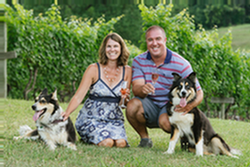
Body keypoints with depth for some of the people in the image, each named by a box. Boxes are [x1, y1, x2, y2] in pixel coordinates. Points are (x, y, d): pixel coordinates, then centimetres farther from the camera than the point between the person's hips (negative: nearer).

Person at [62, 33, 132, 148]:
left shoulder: (127, 71, 4)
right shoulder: (94, 69, -5)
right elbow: (78, 96, -11)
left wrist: (125, 98, -15)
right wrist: (66, 114, -28)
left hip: (114, 119, 2)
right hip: (91, 118, -2)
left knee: (121, 143, -29)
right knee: (107, 143, -29)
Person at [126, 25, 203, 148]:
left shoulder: (181, 64, -12)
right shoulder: (139, 61, -4)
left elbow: (199, 93, -10)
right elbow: (136, 89, -17)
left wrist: (189, 106, -35)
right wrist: (143, 89, -44)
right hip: (150, 105, 3)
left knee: (165, 121, -35)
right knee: (132, 106, -29)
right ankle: (144, 138, -2)